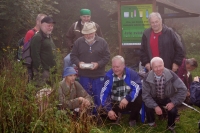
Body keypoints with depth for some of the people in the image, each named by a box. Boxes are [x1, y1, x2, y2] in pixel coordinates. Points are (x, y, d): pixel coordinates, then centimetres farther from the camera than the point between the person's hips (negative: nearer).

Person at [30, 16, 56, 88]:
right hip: (41, 70, -9)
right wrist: (40, 70, -21)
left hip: (49, 69, 10)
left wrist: (54, 67, 20)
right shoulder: (37, 37, -11)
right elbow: (35, 54, -19)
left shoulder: (49, 37, 19)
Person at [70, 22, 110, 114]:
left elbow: (107, 56, -1)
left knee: (99, 97, 5)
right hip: (84, 75, 1)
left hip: (98, 75, 0)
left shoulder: (102, 42, 0)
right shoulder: (78, 42, 2)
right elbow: (73, 56, 5)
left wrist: (98, 64, -17)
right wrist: (78, 63, -16)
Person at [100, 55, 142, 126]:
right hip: (114, 104, 2)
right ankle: (116, 116, 15)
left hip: (129, 102, -1)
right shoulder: (108, 75, -8)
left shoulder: (131, 73, -11)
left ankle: (133, 119, -1)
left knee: (139, 100, -31)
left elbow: (138, 88, -22)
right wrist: (109, 109, -20)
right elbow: (104, 93, -11)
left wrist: (127, 98, -37)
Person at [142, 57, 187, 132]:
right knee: (148, 108, -28)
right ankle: (151, 124, 6)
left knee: (173, 110, -28)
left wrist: (174, 102, -24)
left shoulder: (171, 75, -22)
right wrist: (155, 106, -28)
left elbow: (182, 89, -19)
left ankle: (170, 126, 6)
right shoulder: (147, 78, -20)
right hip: (154, 99, 1)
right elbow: (145, 95, -17)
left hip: (168, 99, 0)